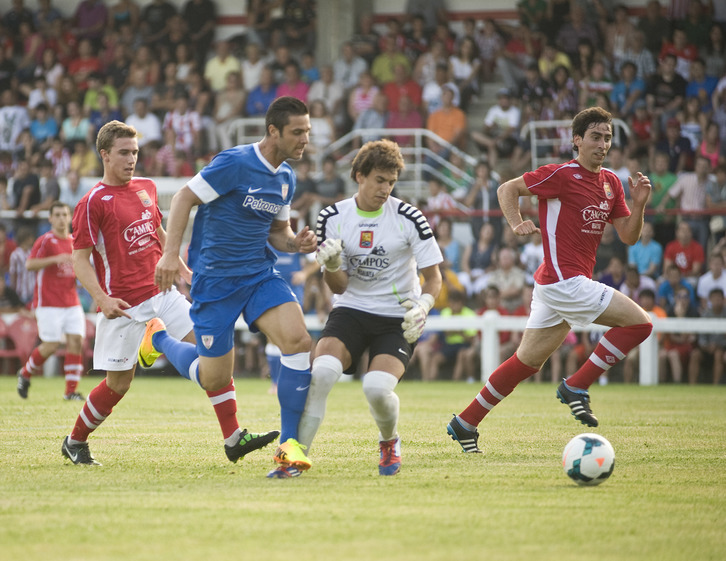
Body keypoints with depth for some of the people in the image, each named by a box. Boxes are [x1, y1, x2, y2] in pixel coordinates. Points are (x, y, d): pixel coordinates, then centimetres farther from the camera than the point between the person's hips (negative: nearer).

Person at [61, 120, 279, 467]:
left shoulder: (146, 188, 11)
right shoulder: (93, 202, -9)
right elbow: (80, 260, -11)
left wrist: (183, 270, 25)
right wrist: (102, 299, -24)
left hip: (161, 292, 6)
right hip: (124, 305, -6)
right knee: (119, 383, 1)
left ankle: (233, 438, -12)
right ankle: (74, 442, 26)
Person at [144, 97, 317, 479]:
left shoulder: (286, 178, 7)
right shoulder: (235, 163, -16)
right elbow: (184, 198, -13)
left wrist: (296, 244, -3)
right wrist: (170, 254, -22)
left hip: (259, 273, 6)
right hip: (215, 279, -6)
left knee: (298, 340, -20)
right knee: (214, 379, 0)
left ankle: (289, 444, -14)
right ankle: (159, 338, 32)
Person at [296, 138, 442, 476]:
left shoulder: (408, 218, -6)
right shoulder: (333, 218, -1)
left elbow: (433, 276, -2)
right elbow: (339, 287, 3)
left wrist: (423, 306, -21)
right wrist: (332, 267, -20)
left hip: (396, 318, -2)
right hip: (351, 309, 2)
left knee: (377, 388, -24)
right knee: (321, 372, -26)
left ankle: (389, 441, 10)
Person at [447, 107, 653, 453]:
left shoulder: (611, 183, 14)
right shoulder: (562, 175, -10)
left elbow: (629, 236, 15)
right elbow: (508, 188, -3)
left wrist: (638, 204, -3)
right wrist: (516, 224, -19)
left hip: (562, 284, 9)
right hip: (564, 279, -9)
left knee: (527, 361, 12)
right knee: (639, 323, -12)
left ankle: (465, 423, 18)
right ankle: (576, 387, -7)